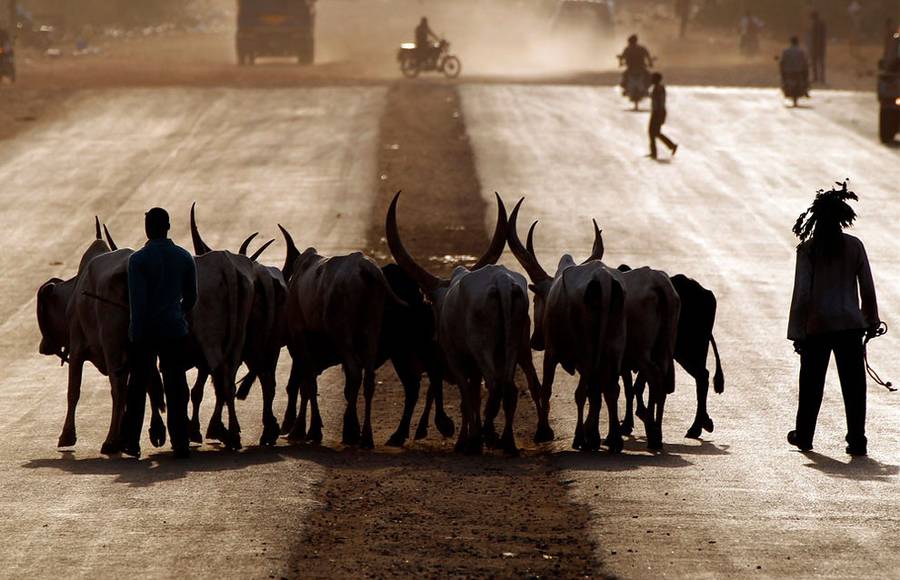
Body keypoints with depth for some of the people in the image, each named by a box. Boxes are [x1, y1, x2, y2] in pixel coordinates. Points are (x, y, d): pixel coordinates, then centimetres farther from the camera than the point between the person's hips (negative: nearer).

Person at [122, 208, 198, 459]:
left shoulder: (138, 259, -9)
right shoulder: (185, 258, 3)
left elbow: (137, 301, -13)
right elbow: (191, 297, 11)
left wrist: (136, 333, -9)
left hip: (144, 333, -2)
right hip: (175, 330, 2)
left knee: (138, 386, 9)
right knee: (176, 386, 5)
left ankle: (131, 442, 12)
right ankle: (180, 443, 1)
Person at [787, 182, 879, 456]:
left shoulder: (807, 249, -6)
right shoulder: (854, 246, -1)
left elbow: (802, 292, -7)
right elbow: (867, 288, 3)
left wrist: (797, 331, -2)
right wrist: (871, 320, 15)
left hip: (816, 325, 0)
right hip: (850, 323, 1)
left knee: (812, 382, 13)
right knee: (853, 383, 3)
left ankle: (804, 436, 24)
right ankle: (857, 440, 0)